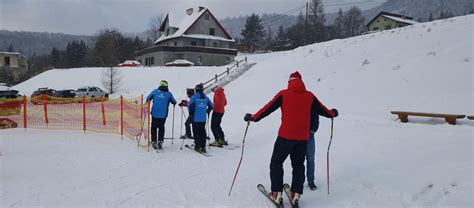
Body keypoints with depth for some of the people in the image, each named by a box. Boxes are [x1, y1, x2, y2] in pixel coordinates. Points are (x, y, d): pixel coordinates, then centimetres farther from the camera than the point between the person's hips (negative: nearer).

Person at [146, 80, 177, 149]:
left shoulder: (155, 91, 3)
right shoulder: (169, 94, 2)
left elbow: (148, 98, 10)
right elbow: (174, 102, 12)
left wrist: (148, 102, 30)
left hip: (154, 114, 0)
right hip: (163, 115, 0)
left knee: (154, 128, 13)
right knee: (161, 128, 16)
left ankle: (153, 142, 9)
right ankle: (160, 142, 9)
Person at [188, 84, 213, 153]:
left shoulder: (194, 97, -9)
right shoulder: (206, 98, 4)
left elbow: (190, 105, -17)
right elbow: (211, 106, 9)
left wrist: (191, 113, -1)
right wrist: (207, 112, 23)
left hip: (195, 118, -4)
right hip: (203, 119, 4)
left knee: (196, 132, 5)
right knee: (203, 132, 11)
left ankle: (197, 146, 4)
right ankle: (203, 147, 11)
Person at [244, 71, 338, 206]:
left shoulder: (284, 94, -4)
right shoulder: (309, 96, 5)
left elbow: (268, 108, -5)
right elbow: (321, 109, 17)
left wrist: (253, 117, 6)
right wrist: (332, 113, 37)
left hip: (285, 136, -3)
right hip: (302, 138, 3)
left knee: (276, 163, 10)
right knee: (298, 165, 18)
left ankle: (277, 193, 6)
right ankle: (296, 194, 16)